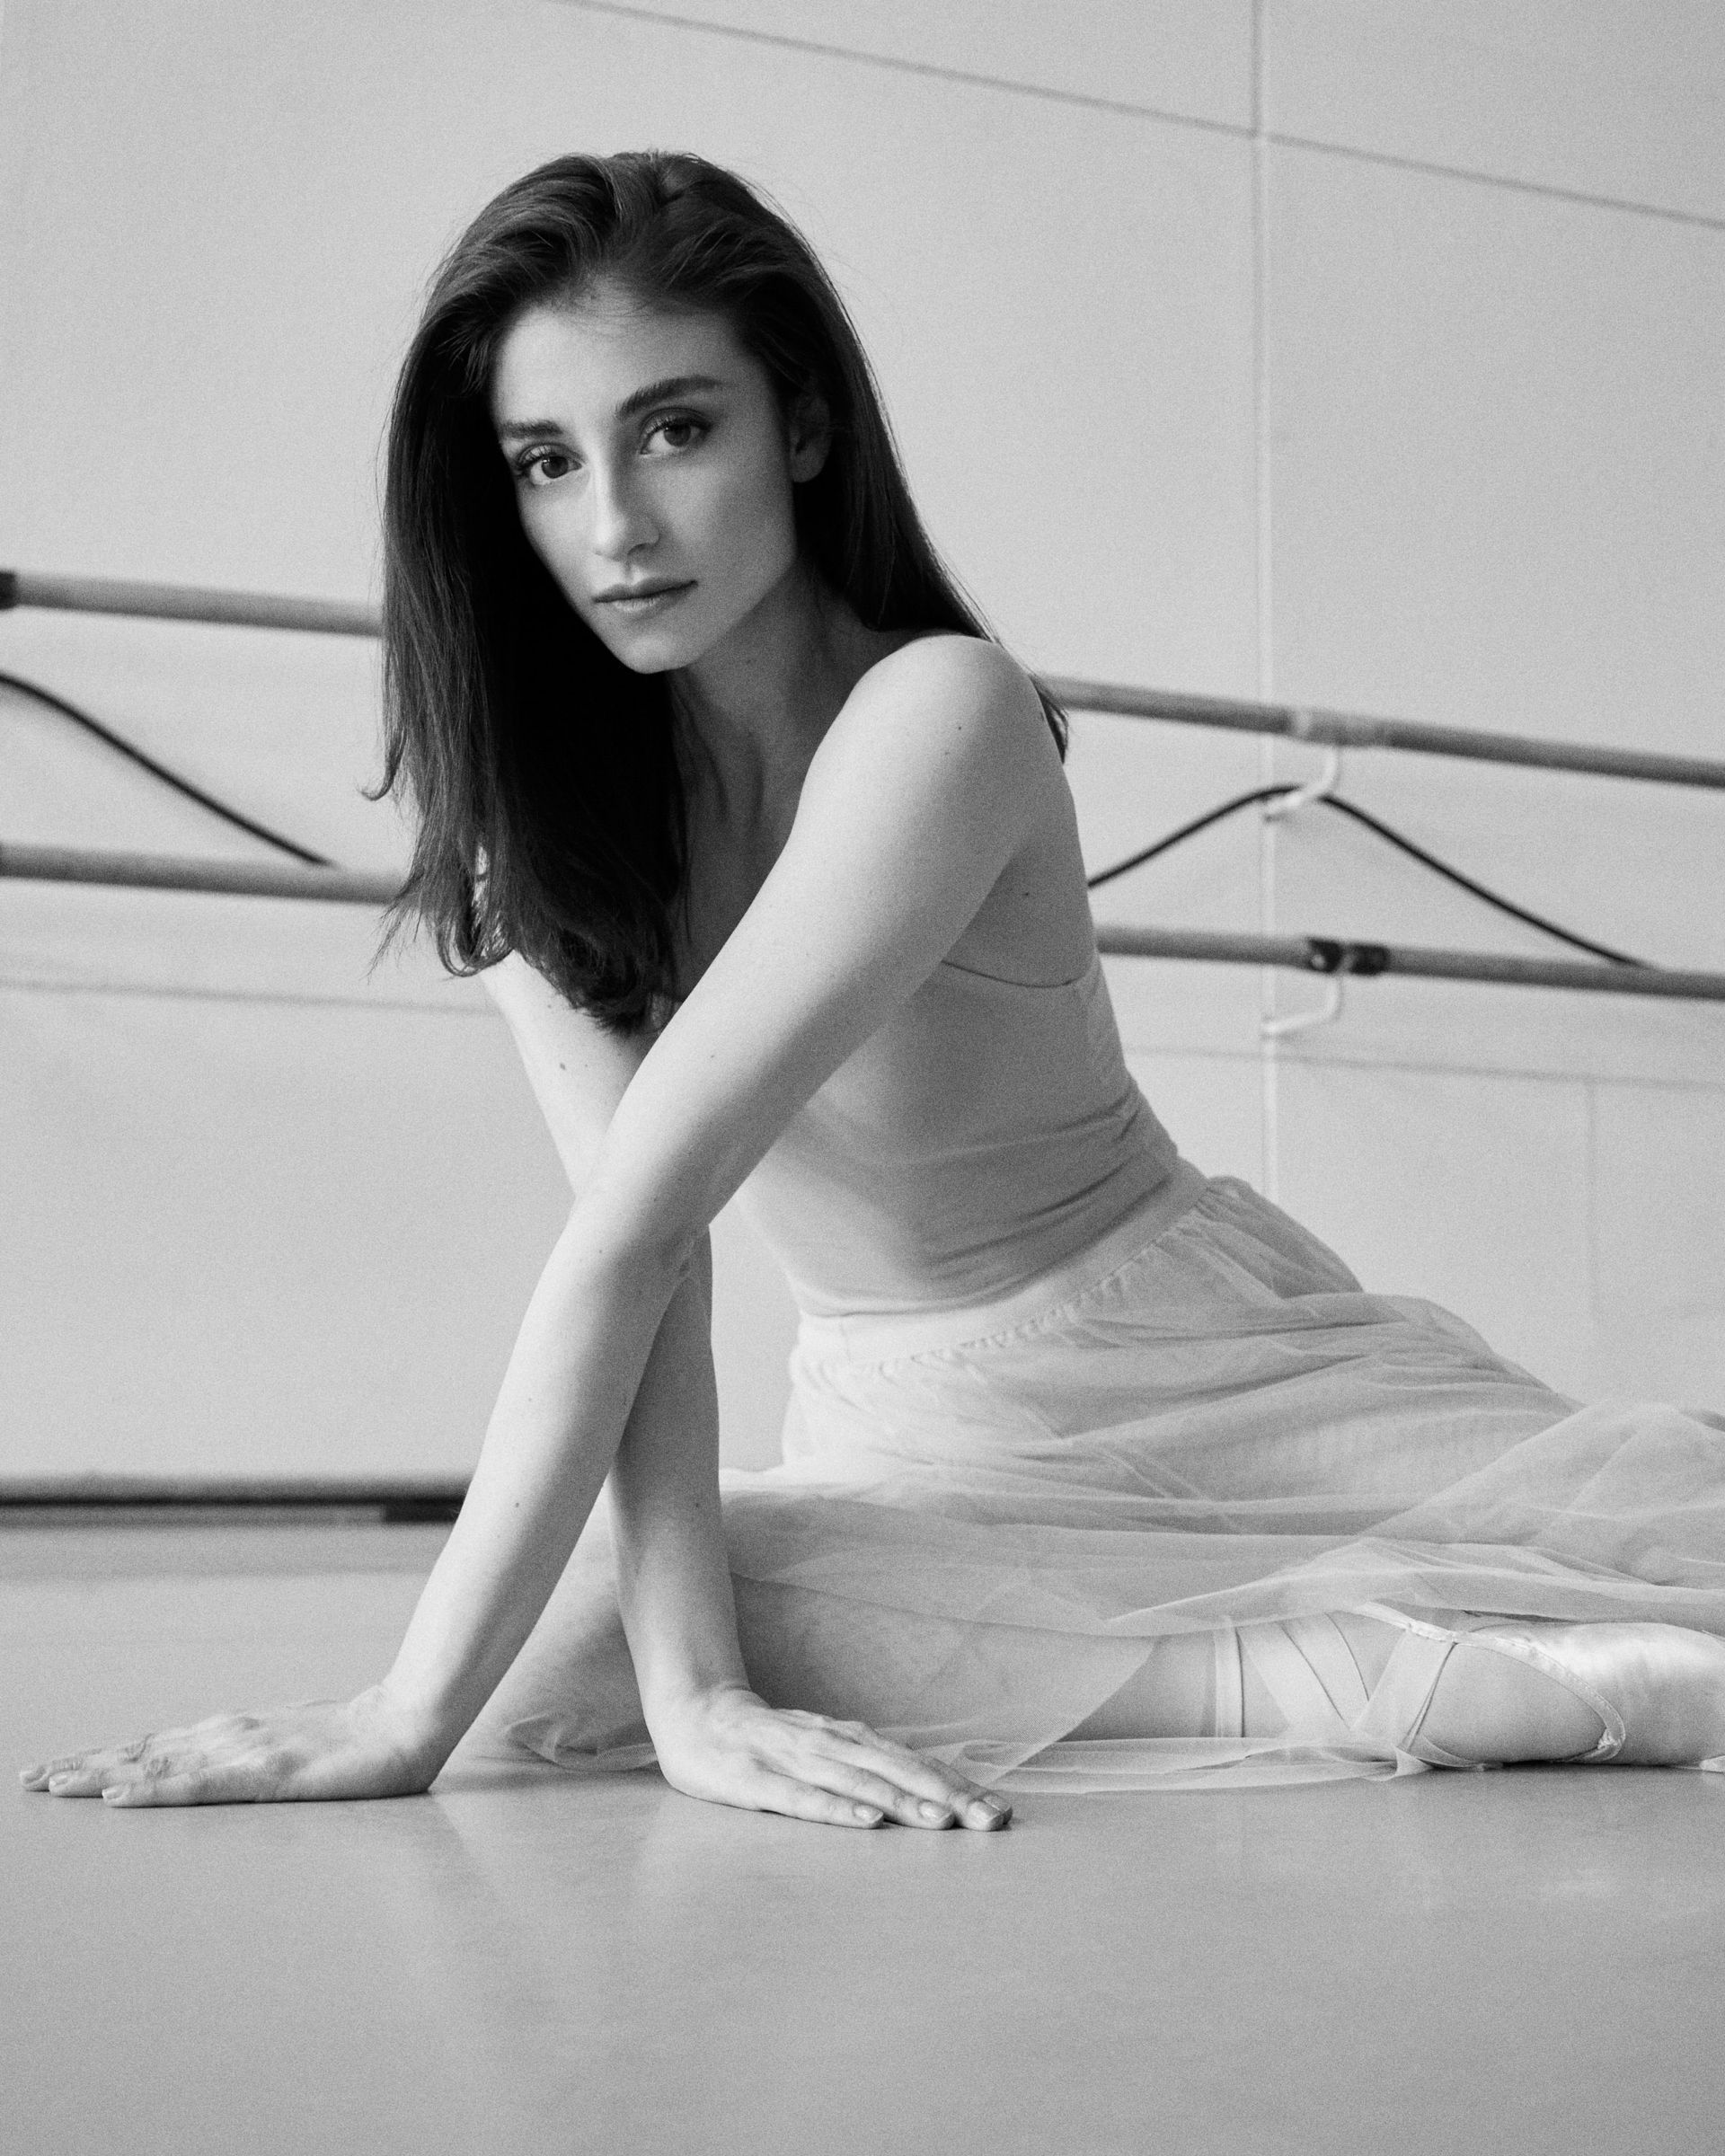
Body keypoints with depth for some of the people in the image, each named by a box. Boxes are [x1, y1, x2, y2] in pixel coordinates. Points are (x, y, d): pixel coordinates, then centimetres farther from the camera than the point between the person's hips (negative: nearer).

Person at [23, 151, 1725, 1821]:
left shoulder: (940, 714, -24)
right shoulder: (524, 788, -6)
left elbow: (642, 1219, -30)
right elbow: (641, 1234, -18)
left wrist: (417, 1717, -30)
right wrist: (693, 1690, -31)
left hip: (1200, 1371, -7)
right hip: (902, 1445, 8)